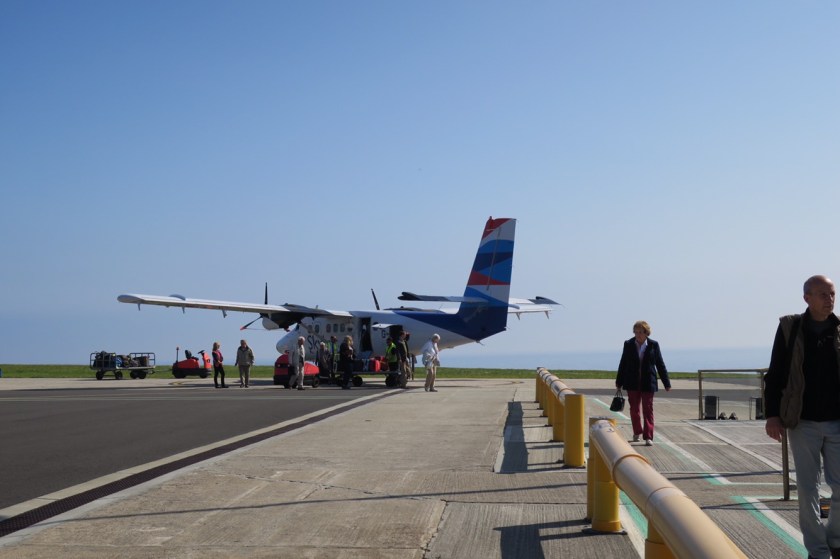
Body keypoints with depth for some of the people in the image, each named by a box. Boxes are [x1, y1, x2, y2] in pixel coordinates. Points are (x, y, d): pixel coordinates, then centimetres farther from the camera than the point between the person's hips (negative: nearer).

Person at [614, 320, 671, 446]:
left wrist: (666, 383, 2)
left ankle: (648, 437, -4)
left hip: (648, 383, -1)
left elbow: (660, 364, 3)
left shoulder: (653, 345, -1)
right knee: (634, 408, 9)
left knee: (648, 409, -4)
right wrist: (619, 382, 8)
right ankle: (637, 432, 28)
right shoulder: (628, 344, 1)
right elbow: (623, 364, 6)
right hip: (632, 383, 1)